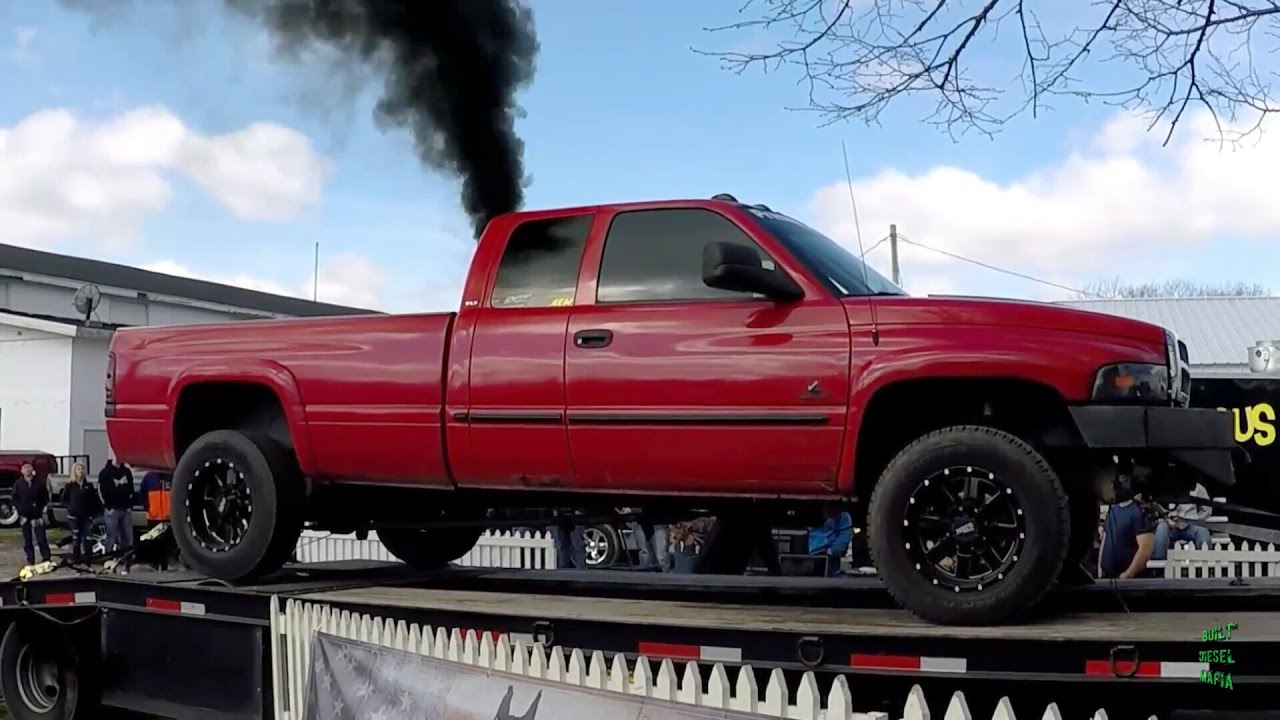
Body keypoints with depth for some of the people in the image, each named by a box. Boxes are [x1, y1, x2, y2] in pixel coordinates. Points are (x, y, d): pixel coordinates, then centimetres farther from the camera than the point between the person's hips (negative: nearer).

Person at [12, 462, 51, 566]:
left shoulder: (40, 482, 1)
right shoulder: (18, 484, 4)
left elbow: (45, 497, 7)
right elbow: (15, 499, 7)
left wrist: (43, 508, -4)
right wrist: (20, 509, -5)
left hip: (37, 515, -2)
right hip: (25, 515, 2)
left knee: (41, 538, -5)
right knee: (27, 540, 5)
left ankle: (46, 558, 3)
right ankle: (30, 560, 11)